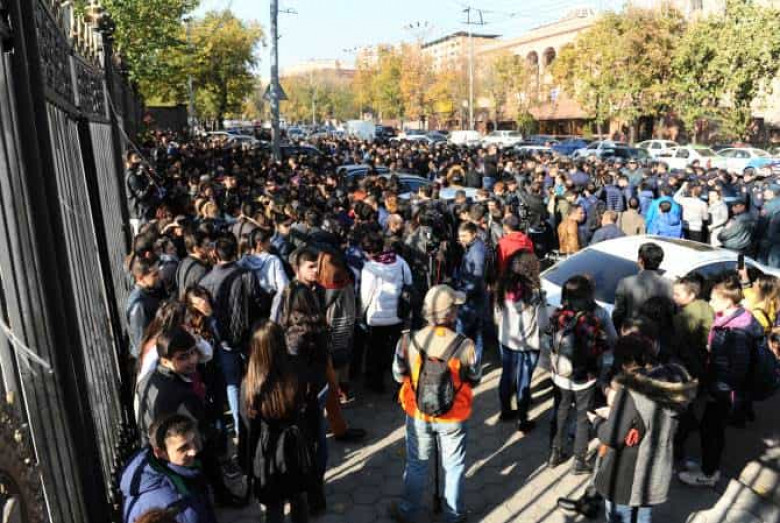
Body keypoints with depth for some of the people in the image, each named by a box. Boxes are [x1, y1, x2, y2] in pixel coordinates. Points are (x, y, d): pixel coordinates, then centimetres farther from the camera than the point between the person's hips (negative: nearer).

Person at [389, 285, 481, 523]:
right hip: (453, 417, -1)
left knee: (416, 465, 23)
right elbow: (475, 379, -7)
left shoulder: (408, 341, -20)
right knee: (454, 466, 22)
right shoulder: (465, 346, -24)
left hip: (418, 414, 2)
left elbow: (399, 376, -4)